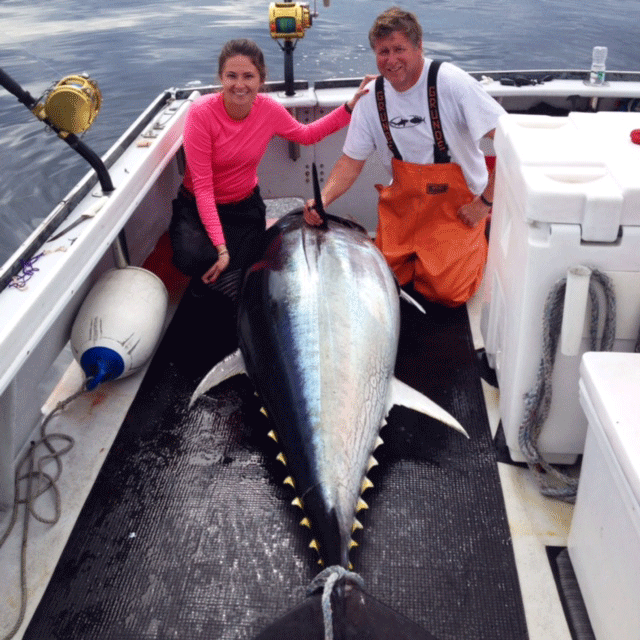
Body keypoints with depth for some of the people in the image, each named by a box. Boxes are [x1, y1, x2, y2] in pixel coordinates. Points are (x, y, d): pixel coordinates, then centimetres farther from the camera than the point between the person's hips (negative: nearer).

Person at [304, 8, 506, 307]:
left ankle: (476, 241, 18)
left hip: (457, 204, -4)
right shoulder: (372, 97, -4)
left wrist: (485, 203, -19)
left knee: (445, 291, -11)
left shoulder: (451, 83, -19)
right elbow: (351, 161, 1)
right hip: (403, 203, 4)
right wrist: (322, 199, -16)